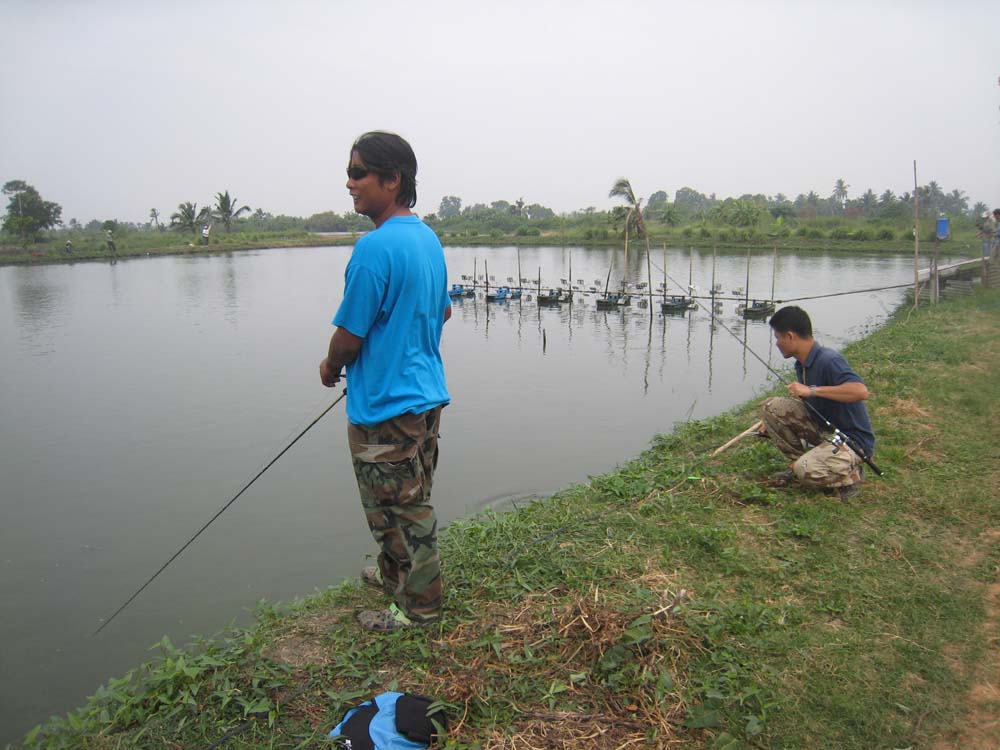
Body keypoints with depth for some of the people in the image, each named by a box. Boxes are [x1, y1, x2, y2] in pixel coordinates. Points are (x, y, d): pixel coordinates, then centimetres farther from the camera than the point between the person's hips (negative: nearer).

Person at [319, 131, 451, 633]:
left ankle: (419, 605, 22)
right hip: (425, 394, 9)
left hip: (385, 405, -9)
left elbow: (349, 335, -18)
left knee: (400, 508, 6)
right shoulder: (428, 237, 6)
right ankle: (394, 574, 43)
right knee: (409, 500, 23)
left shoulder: (376, 247, -22)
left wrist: (331, 367, 2)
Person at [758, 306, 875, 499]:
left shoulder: (829, 360, -25)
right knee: (771, 407, -6)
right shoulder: (801, 364, 4)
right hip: (821, 429, 8)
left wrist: (812, 390, -38)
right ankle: (799, 462, 7)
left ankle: (850, 473, 1)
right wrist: (772, 426, 18)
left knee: (806, 471, -31)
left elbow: (861, 391, -41)